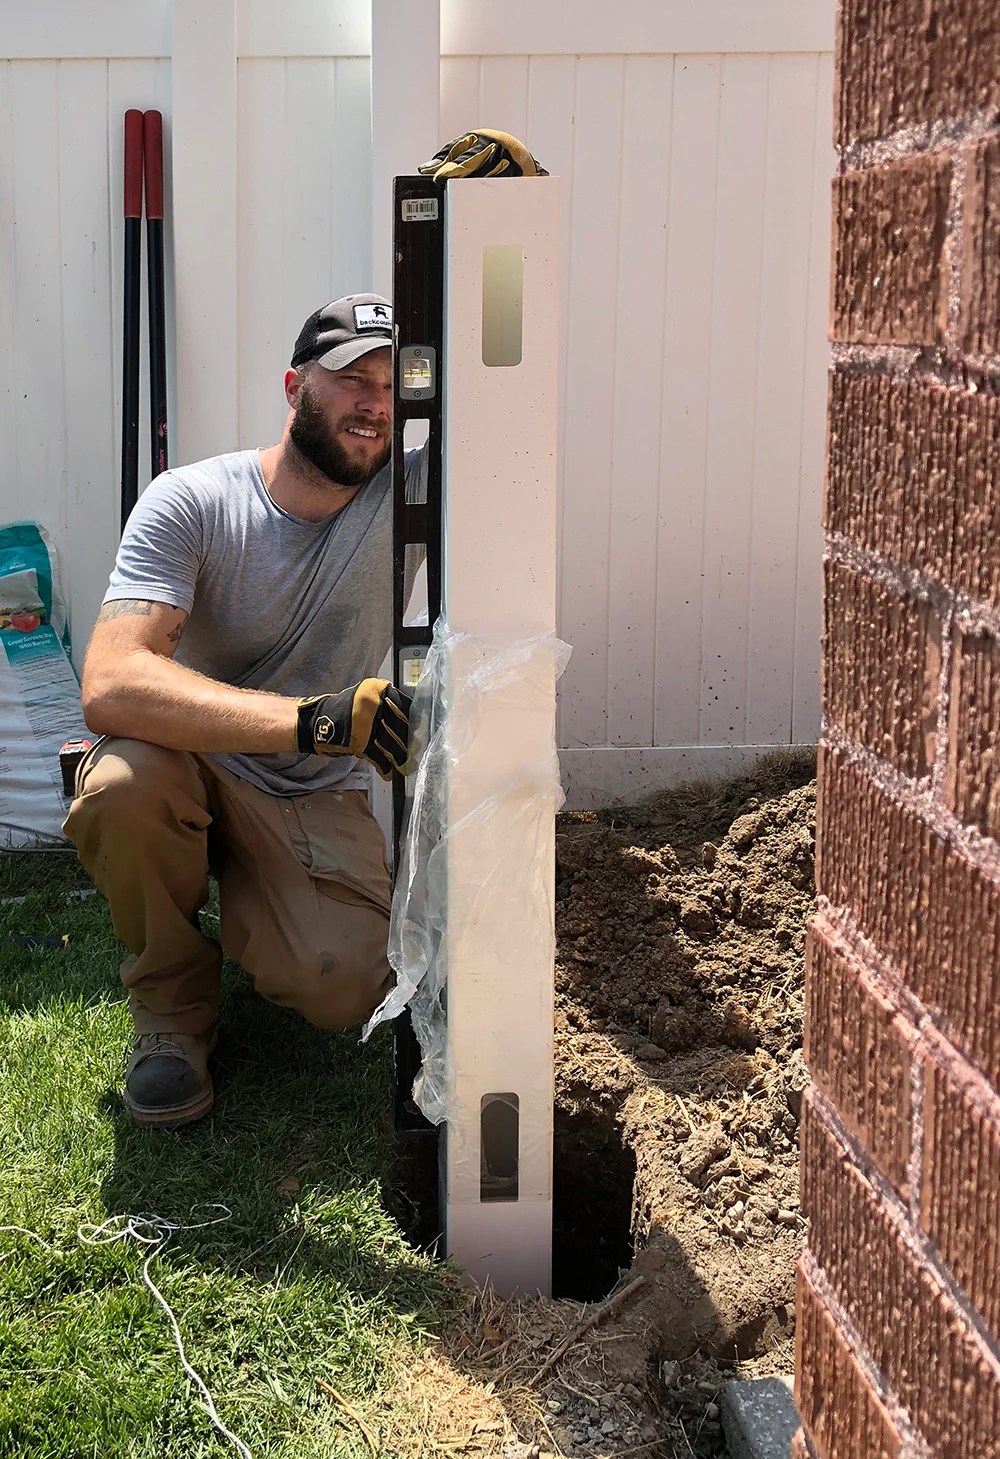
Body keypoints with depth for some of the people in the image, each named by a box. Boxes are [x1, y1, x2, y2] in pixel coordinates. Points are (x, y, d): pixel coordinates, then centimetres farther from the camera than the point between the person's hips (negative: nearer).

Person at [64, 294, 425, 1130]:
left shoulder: (405, 495, -8)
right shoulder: (189, 504, -20)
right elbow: (110, 685, -35)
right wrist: (311, 718, -45)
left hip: (318, 798, 2)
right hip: (190, 767, -2)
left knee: (347, 991, -24)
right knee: (119, 786, -38)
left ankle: (249, 897, 15)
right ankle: (172, 1005, -7)